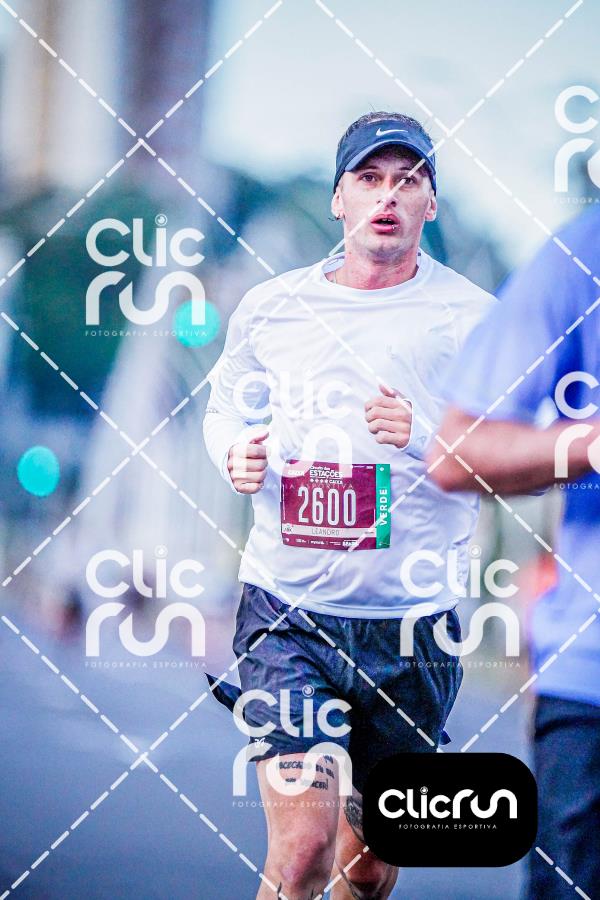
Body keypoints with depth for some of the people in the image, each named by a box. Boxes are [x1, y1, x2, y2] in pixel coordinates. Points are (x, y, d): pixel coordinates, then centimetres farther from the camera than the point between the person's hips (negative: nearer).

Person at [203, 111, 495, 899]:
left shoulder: (471, 317, 0)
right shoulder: (270, 308, 6)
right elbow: (225, 410, 22)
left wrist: (427, 437, -19)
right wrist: (236, 456, -1)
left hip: (414, 622, 1)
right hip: (288, 608, 0)